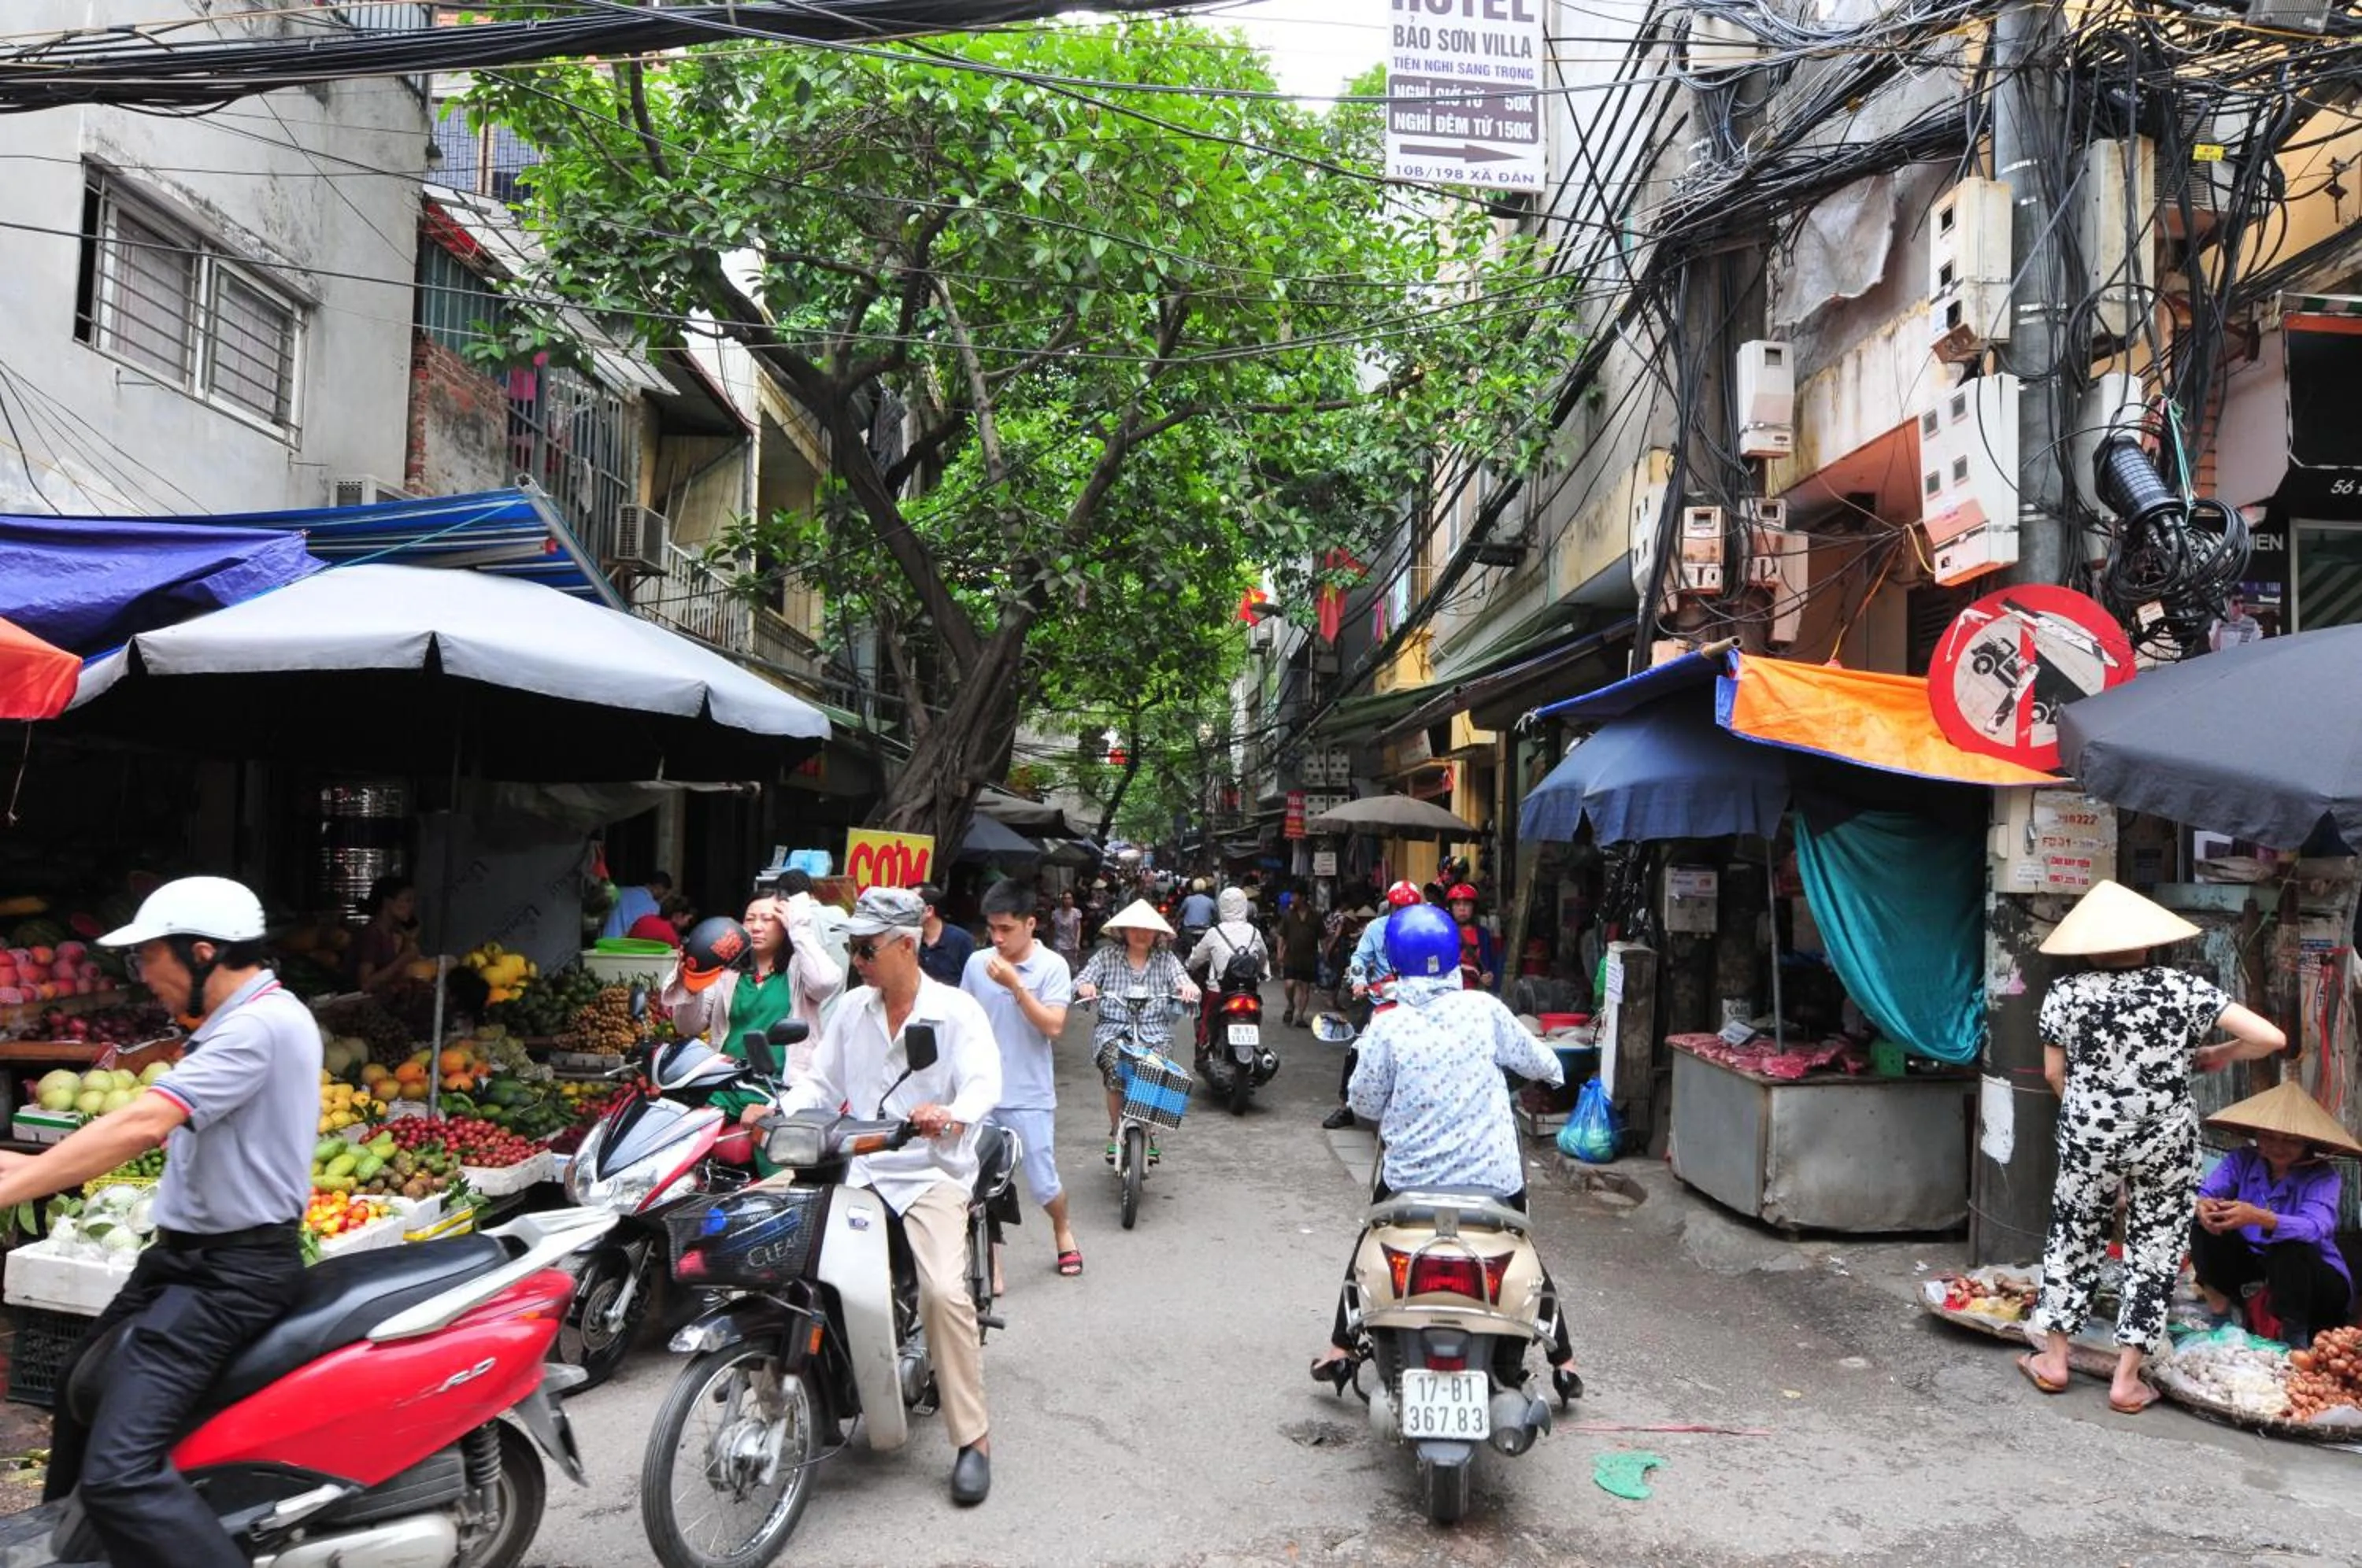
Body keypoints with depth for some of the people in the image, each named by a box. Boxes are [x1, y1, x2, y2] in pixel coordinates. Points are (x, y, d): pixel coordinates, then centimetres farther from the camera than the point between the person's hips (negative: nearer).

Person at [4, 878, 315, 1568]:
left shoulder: (261, 1025, -21)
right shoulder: (247, 1021, 13)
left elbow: (143, 1126, -30)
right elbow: (162, 1130, 16)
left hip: (232, 1271, -11)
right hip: (193, 1254, 11)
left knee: (119, 1473, -22)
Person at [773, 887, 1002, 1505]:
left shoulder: (956, 1010, -5)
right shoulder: (852, 1008, 11)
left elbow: (984, 1083, -18)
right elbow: (822, 1082, 11)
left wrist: (950, 1115, -40)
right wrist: (777, 1110, -9)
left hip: (932, 1171, -5)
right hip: (859, 1170, 5)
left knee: (944, 1290, -24)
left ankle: (973, 1438, -10)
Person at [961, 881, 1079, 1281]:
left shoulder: (1052, 967, -8)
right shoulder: (977, 962, 2)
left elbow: (1053, 1027, -18)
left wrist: (1014, 985, -22)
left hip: (1029, 1097, -3)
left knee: (1044, 1184, 6)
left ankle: (1062, 1230, 36)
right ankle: (990, 1263, 19)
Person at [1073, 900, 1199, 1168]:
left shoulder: (1165, 958, 10)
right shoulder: (1107, 956, 7)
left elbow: (1181, 979, -3)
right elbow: (1081, 980, -1)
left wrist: (1188, 988, -27)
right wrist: (1085, 987, -26)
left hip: (1154, 1031, 1)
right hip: (1113, 1029, -1)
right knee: (1116, 1071, -29)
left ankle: (1149, 1134, -2)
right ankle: (1116, 1133, -6)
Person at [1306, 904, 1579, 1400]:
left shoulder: (1388, 1025, -11)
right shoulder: (1484, 1010, -8)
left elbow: (1364, 1104, -4)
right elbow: (1537, 1061, 7)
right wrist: (1555, 1071, 30)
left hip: (1411, 1174, -1)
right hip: (1494, 1173, 1)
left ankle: (1340, 1350, 25)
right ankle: (1563, 1362, 27)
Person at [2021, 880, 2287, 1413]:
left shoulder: (2065, 993, -6)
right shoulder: (2183, 988, -8)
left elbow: (2053, 1073, 1)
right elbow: (2271, 1038, -10)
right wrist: (2221, 1055, 9)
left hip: (2088, 1139, 0)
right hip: (2168, 1144, 0)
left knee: (2073, 1237, 16)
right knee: (2155, 1250, 11)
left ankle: (2054, 1360, 24)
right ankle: (2126, 1380, 14)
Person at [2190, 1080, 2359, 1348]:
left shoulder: (2321, 1175, -15)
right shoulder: (2241, 1161, -6)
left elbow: (2315, 1228, -34)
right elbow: (2203, 1194, -17)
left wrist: (2258, 1218, -52)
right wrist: (2202, 1206, -43)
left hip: (2312, 1278, -3)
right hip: (2255, 1270, 3)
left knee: (2289, 1249, -35)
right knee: (2205, 1227, -20)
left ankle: (2295, 1338, -13)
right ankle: (2219, 1309, -7)